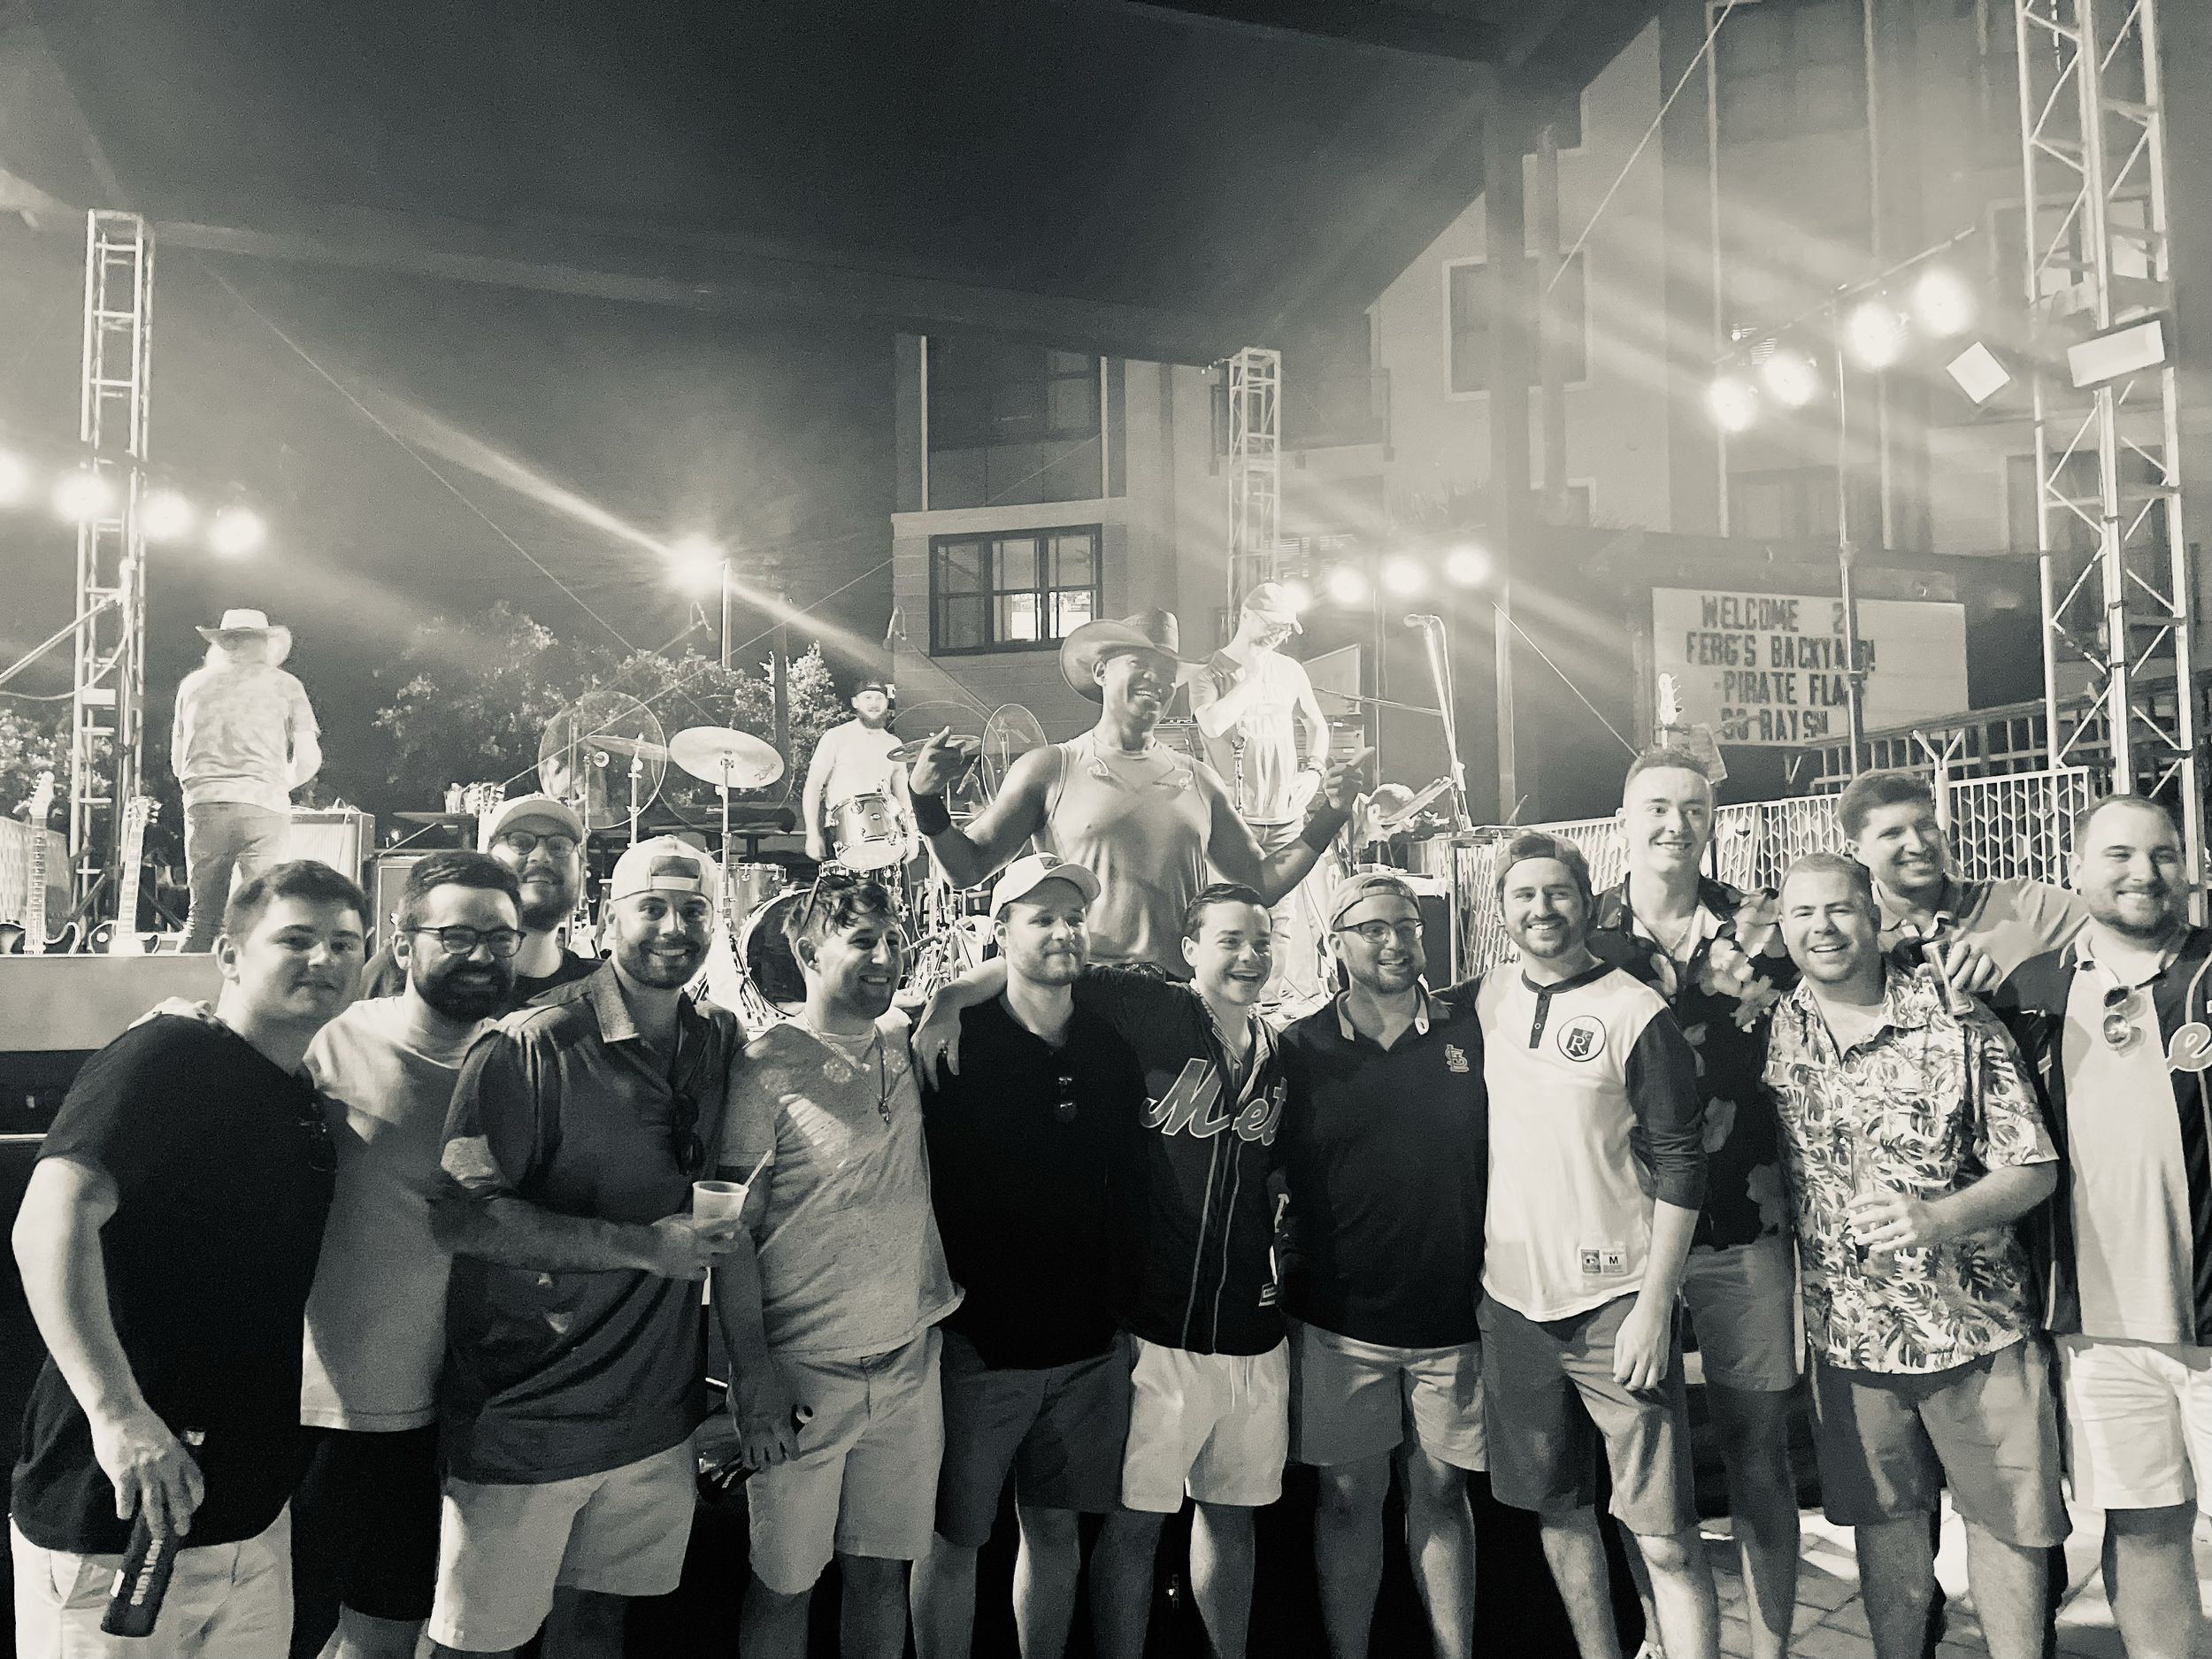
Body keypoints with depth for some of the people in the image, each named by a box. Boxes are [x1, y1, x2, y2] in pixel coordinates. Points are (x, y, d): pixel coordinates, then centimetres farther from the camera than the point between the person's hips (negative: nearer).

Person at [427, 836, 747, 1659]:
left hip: (657, 1407, 5)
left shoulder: (720, 1041, 3)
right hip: (527, 1414, -5)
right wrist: (644, 1245, -23)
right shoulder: (531, 1043, -15)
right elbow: (460, 1215, -20)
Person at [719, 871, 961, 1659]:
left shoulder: (904, 1044, 4)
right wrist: (753, 1371, -15)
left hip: (909, 1361, 5)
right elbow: (733, 1230, -11)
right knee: (784, 1581, 9)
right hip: (803, 1372, -4)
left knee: (882, 1568, 15)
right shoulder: (767, 1065, -11)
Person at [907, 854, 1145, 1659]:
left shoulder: (1112, 1048, 3)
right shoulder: (958, 1041, -11)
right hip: (977, 1342, -4)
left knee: (1056, 1531, 16)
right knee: (954, 1540, 8)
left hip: (1088, 1344, 4)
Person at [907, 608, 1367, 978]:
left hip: (1181, 994, 4)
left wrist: (1331, 813, 11)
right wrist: (927, 801, -11)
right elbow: (968, 870, 4)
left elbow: (1263, 884, 18)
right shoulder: (1050, 769, 5)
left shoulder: (1199, 781, 16)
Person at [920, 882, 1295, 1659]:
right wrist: (953, 995, -27)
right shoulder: (1151, 1010, -10)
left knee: (1231, 1516, 19)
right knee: (1133, 1522, 4)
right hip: (1155, 1327, -5)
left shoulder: (1276, 1056, 8)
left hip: (1254, 1336, 6)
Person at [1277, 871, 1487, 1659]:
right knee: (1349, 1497, 8)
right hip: (1339, 1318, -1)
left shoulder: (1470, 1028, 2)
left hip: (1451, 1311, 1)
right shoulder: (1302, 1048, -1)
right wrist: (1294, 1271, -1)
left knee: (1441, 1491, 12)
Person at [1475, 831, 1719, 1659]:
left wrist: (1653, 1305, -14)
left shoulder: (1636, 1012, -9)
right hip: (1514, 1300, 5)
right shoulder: (1492, 995, 5)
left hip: (1617, 1302, -5)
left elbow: (1681, 1164, -10)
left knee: (1664, 1536, -3)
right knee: (1560, 1511, 17)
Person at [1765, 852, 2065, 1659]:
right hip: (1848, 1331, 2)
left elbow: (2034, 1167, -9)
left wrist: (1940, 1216, -25)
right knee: (1884, 1519, 16)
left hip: (1977, 1323, -2)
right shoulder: (1773, 1033, -1)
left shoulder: (1958, 1023, -9)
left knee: (2005, 1520, 11)